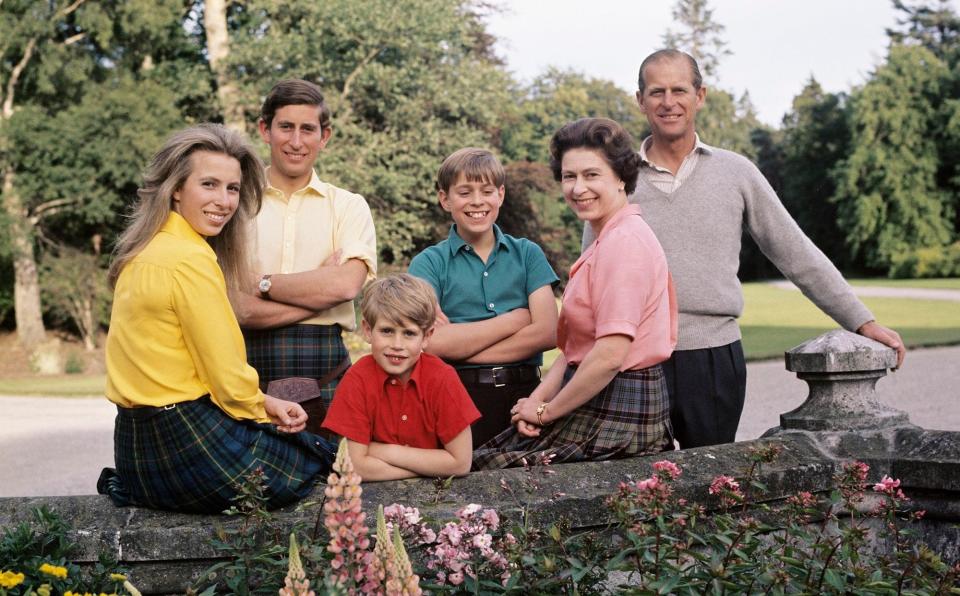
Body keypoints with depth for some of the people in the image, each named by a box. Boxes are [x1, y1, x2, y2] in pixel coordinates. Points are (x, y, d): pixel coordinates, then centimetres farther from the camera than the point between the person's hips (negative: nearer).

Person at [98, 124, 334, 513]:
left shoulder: (146, 251, 10)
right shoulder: (190, 258, -18)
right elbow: (228, 378, -16)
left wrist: (262, 402, 11)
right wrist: (262, 410, 4)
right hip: (189, 444, -8)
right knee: (322, 460, 12)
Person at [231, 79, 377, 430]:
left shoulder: (348, 206, 9)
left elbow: (347, 284, -9)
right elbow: (241, 309, -6)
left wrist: (264, 282, -4)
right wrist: (321, 288, -7)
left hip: (325, 375, 1)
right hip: (252, 372, -1)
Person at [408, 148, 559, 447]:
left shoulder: (527, 254, 8)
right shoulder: (429, 263, 3)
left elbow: (547, 333, -5)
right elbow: (431, 342, -12)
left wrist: (461, 346, -11)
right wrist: (515, 319, -7)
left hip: (523, 391, 2)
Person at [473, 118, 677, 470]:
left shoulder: (624, 241, -16)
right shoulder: (605, 242, 17)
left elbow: (610, 355, -23)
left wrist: (546, 411, -11)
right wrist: (539, 398, 0)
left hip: (617, 413, -10)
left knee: (483, 470, -9)